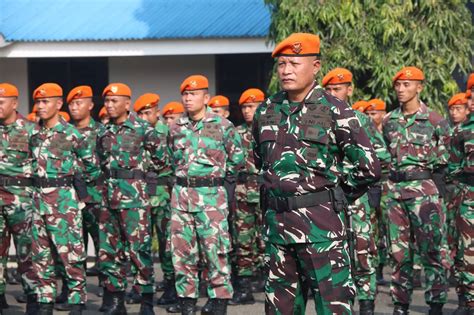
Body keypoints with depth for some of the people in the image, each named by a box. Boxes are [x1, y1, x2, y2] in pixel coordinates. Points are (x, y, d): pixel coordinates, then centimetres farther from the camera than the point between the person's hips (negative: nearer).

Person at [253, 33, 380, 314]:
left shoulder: (334, 111, -8)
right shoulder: (266, 111, 9)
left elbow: (370, 167, -8)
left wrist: (339, 195, 0)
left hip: (320, 221, -5)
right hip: (276, 220, 6)